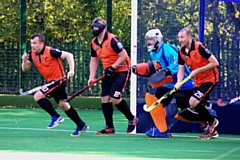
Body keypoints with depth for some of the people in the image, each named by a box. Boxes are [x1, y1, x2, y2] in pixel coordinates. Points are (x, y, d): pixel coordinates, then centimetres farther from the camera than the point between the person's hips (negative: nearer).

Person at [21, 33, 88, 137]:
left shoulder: (50, 51, -20)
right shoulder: (32, 54, 1)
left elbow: (68, 55, -19)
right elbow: (25, 69, 6)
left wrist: (71, 70, -29)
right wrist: (24, 61, -15)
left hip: (59, 80, -9)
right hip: (51, 81, 9)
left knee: (38, 96, -18)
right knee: (63, 105, 16)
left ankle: (55, 117, -7)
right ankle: (81, 125, 28)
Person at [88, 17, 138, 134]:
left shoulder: (112, 39, -19)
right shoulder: (94, 43, 5)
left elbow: (124, 56, -20)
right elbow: (94, 61, 15)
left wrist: (112, 67, -20)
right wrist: (91, 77, 5)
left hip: (121, 71, -8)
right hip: (109, 73, 8)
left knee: (115, 98, -16)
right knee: (104, 98, 0)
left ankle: (132, 119, 6)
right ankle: (109, 127, 7)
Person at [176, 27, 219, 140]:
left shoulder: (199, 47, -20)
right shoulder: (181, 51, 1)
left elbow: (215, 63, -21)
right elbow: (181, 69, 6)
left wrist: (197, 70, -22)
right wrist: (178, 82, -14)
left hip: (209, 78, -8)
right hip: (198, 82, 8)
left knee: (193, 102, -21)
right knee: (198, 106, 8)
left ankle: (212, 121, 0)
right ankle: (211, 131, 26)